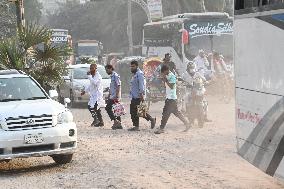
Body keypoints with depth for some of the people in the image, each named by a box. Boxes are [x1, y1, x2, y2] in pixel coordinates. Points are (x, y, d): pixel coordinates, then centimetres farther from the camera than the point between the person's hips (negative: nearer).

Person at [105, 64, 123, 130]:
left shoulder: (115, 76, -10)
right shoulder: (112, 76, 19)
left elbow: (118, 86, -18)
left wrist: (117, 95, -25)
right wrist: (109, 97, 25)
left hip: (115, 96, -10)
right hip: (112, 96, 10)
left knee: (108, 108, -12)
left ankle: (115, 121, -13)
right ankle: (119, 124, 10)